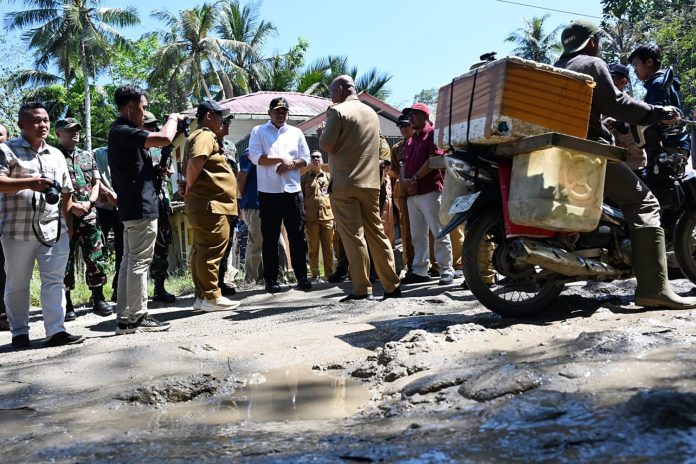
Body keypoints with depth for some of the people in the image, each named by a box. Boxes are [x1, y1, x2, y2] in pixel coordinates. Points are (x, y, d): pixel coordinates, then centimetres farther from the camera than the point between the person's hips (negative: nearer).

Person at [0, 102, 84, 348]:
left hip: (54, 229, 4)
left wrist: (68, 223, 17)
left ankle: (56, 331, -2)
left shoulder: (56, 154, 16)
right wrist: (28, 183, -27)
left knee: (54, 280, -2)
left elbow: (66, 192, 21)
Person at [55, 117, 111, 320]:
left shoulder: (88, 156, 15)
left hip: (89, 215, 3)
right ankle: (67, 305, 10)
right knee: (66, 261, 3)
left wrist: (89, 202, -3)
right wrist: (71, 205, -13)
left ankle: (98, 300, 10)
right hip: (64, 216, -3)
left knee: (95, 258, 0)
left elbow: (96, 182, 14)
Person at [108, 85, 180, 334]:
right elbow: (164, 139, -25)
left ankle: (124, 318, 15)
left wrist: (157, 171, 9)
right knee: (139, 263, -5)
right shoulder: (124, 131, -13)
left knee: (129, 262, 11)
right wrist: (173, 118, -5)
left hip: (131, 207, 10)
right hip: (141, 206, -10)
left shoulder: (120, 131, 18)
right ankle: (137, 317, 1)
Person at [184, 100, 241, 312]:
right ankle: (211, 296, -6)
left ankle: (202, 296, 14)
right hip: (209, 203, -11)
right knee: (211, 250, -9)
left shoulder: (203, 136, 23)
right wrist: (189, 187, -14)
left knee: (202, 250, 10)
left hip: (205, 203, 11)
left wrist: (219, 138, 15)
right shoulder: (205, 135, -10)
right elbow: (195, 162, -26)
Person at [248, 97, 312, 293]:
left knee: (298, 236, 2)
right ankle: (271, 279, 8)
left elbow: (306, 158, 9)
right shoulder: (258, 132, 6)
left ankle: (302, 276, 8)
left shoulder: (296, 132, 14)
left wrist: (290, 164, -9)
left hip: (293, 191, 2)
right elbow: (255, 156, -8)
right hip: (269, 192, -2)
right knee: (270, 237, 2)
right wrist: (281, 160, -12)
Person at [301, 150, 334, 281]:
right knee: (313, 248, 1)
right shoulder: (304, 178, 9)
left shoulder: (328, 177, 14)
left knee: (328, 247, 2)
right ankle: (315, 274, 6)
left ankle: (330, 273, 8)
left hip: (327, 216, 1)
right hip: (311, 218, -1)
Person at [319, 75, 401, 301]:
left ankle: (362, 290, -4)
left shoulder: (337, 111, -7)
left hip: (344, 183, -6)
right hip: (371, 182, 6)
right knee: (376, 233, 10)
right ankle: (392, 285, 12)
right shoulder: (371, 112, 16)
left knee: (353, 236, -4)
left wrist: (322, 134, 7)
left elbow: (326, 144, -13)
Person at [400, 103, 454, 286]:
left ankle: (447, 271, -4)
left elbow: (434, 159, -12)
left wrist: (414, 179, -11)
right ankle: (420, 271, 13)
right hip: (412, 194, 8)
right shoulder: (410, 142, 24)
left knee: (439, 234, -7)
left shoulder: (433, 133, -1)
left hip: (430, 191, -8)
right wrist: (404, 181, -2)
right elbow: (404, 165, 19)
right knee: (417, 236, 9)